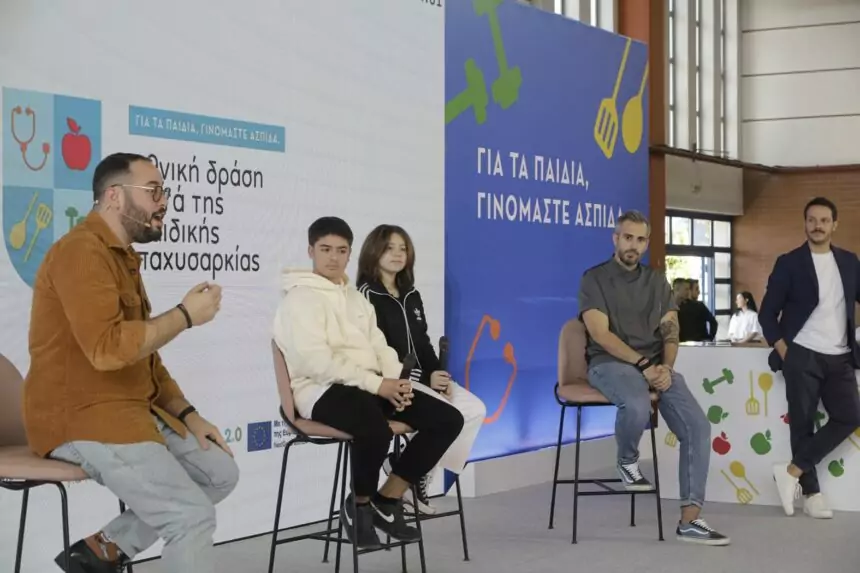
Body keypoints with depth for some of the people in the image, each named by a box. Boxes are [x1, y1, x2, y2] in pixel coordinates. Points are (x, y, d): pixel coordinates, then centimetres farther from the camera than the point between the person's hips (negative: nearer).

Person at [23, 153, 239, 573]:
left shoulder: (122, 256, 18)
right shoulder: (81, 251, -14)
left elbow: (144, 355, 20)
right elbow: (107, 348, -28)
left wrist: (187, 414, 8)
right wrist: (185, 315, -17)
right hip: (82, 415, -10)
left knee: (220, 473, 9)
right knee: (193, 515, -18)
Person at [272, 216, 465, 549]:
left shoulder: (356, 298, 22)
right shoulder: (300, 298, -5)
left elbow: (380, 347, 17)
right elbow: (317, 363, -17)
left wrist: (397, 380, -6)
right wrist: (377, 384, -20)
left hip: (371, 386, 9)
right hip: (324, 390, -8)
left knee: (448, 419, -4)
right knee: (376, 428, -39)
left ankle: (386, 501, 1)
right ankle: (360, 504, -8)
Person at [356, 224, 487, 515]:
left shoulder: (411, 296, 18)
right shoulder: (367, 296, -7)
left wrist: (438, 374, -4)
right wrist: (425, 380, -18)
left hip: (420, 377, 8)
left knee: (475, 409, -10)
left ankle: (417, 473, -2)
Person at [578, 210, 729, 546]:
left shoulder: (657, 281, 16)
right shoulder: (594, 279, 0)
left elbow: (671, 332, 7)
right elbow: (601, 334, -11)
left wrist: (665, 367, -13)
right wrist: (642, 365, -20)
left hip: (657, 366, 5)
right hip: (610, 364, -5)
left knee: (698, 426, -15)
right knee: (638, 405, -39)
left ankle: (690, 520, -13)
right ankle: (627, 461, -4)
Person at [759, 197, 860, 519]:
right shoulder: (789, 263, -1)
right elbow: (768, 312, 0)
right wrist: (782, 350, -8)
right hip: (802, 356, -4)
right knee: (802, 423, -2)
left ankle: (792, 471, -2)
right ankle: (812, 493, 7)